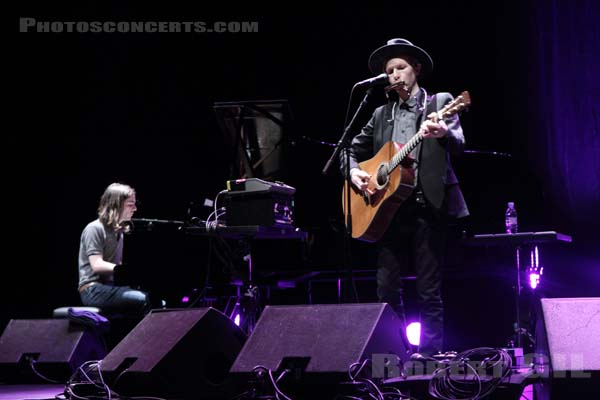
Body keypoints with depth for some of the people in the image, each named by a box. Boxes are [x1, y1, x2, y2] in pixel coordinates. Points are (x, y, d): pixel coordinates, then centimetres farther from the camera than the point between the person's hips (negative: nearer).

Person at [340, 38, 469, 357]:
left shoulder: (440, 103, 5)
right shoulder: (381, 115, 18)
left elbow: (458, 144, -8)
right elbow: (352, 149, 23)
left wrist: (445, 133, -31)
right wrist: (353, 171, 1)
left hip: (428, 206, -4)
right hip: (389, 207, 4)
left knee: (428, 289, -4)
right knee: (386, 288, 1)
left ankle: (429, 353, 2)